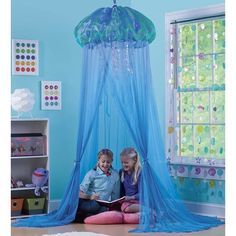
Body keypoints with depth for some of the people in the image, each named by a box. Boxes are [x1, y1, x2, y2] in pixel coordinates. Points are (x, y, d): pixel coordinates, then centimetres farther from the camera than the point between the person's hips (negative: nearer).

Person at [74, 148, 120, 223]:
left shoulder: (115, 175, 13)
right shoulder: (91, 173, 4)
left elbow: (116, 194, 16)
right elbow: (80, 192, -3)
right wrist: (89, 196, -20)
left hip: (103, 205, 3)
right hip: (89, 202, -3)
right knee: (95, 205, -40)